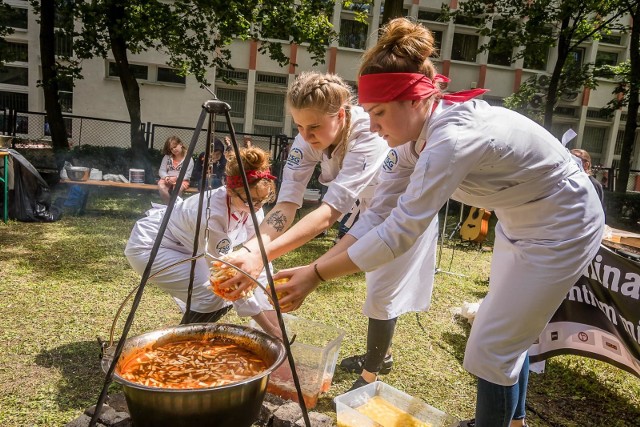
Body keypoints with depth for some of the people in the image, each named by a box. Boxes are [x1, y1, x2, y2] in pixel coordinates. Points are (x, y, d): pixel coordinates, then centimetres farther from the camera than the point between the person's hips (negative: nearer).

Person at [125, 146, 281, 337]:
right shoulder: (212, 214, -36)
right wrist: (270, 330, -27)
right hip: (149, 245, -8)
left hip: (182, 247, 8)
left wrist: (276, 324, -18)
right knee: (212, 296, -22)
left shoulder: (252, 207, -15)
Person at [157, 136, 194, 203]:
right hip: (168, 180, 3)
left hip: (181, 180, -3)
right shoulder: (167, 157, 10)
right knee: (161, 185, -33)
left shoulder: (188, 159, -1)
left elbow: (187, 175, -8)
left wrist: (176, 178, -22)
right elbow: (161, 171, 5)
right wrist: (166, 177, -17)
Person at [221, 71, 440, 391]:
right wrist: (250, 249, -45)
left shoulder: (369, 137, -41)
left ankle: (370, 378, 16)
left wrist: (262, 256, -58)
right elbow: (287, 203, -28)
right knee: (377, 286, 20)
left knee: (383, 292, -5)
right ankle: (379, 356, 42)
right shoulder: (309, 139, -22)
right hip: (374, 209, 7)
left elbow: (330, 211, -49)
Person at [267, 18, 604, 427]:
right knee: (508, 334, 21)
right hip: (522, 222, 9)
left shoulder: (452, 140, -35)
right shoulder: (438, 121, -7)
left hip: (562, 229, -9)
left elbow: (399, 233, -36)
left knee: (490, 349, -3)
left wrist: (314, 275, -30)